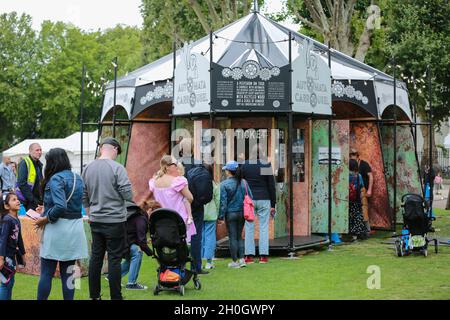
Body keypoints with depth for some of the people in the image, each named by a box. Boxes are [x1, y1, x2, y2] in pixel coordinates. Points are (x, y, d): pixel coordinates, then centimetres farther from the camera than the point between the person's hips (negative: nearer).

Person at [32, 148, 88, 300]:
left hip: (58, 227, -7)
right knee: (68, 272, 10)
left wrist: (45, 219, -11)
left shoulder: (56, 179, -13)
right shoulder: (78, 178, 11)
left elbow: (60, 207, -24)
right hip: (75, 228, 7)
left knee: (46, 273, 2)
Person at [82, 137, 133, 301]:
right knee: (114, 259, 0)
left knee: (96, 257, 11)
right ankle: (115, 296, 4)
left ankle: (94, 295, 17)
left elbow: (84, 197, 14)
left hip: (95, 220, 5)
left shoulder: (88, 168, 6)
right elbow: (128, 195, -15)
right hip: (115, 220, -5)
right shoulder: (117, 168, -13)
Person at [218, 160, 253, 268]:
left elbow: (223, 202, -13)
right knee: (239, 236, 15)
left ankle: (235, 261, 8)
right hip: (242, 213, 4)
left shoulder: (224, 184, -12)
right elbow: (250, 197, 4)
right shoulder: (243, 182, 1)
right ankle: (241, 259, 10)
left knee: (233, 237, 4)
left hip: (231, 214, -4)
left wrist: (221, 217, -8)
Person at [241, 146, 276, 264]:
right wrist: (273, 205, 6)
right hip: (264, 200, -1)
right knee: (264, 227, 3)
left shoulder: (245, 165, 1)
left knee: (249, 228, 4)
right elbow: (271, 186, 1)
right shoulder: (266, 166, -2)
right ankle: (263, 255, 0)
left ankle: (249, 255, 1)